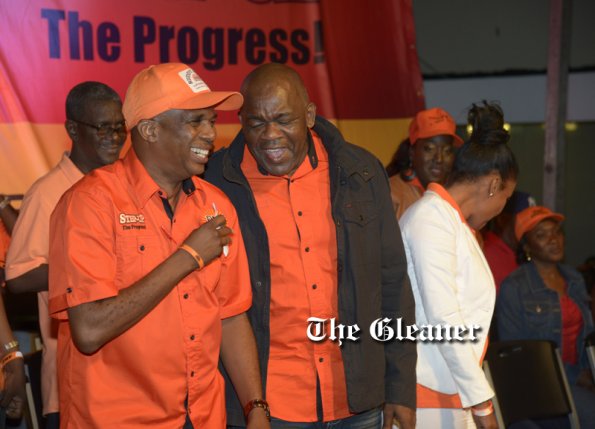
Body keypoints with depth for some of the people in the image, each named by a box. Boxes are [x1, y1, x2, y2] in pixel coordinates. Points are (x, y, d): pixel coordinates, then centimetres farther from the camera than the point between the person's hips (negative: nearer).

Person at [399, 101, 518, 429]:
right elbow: (443, 319, -20)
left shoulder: (448, 218, 16)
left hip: (448, 389, 9)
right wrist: (481, 401, -18)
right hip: (427, 392, -9)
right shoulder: (433, 218, -13)